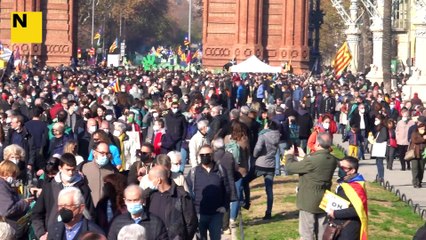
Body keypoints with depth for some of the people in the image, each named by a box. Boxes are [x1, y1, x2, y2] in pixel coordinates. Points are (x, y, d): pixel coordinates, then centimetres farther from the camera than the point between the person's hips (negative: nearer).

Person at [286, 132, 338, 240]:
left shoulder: (311, 161, -25)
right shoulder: (332, 160, -3)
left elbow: (290, 168, -15)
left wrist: (290, 155, 4)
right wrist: (304, 156, 23)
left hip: (309, 202, -7)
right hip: (324, 201, 7)